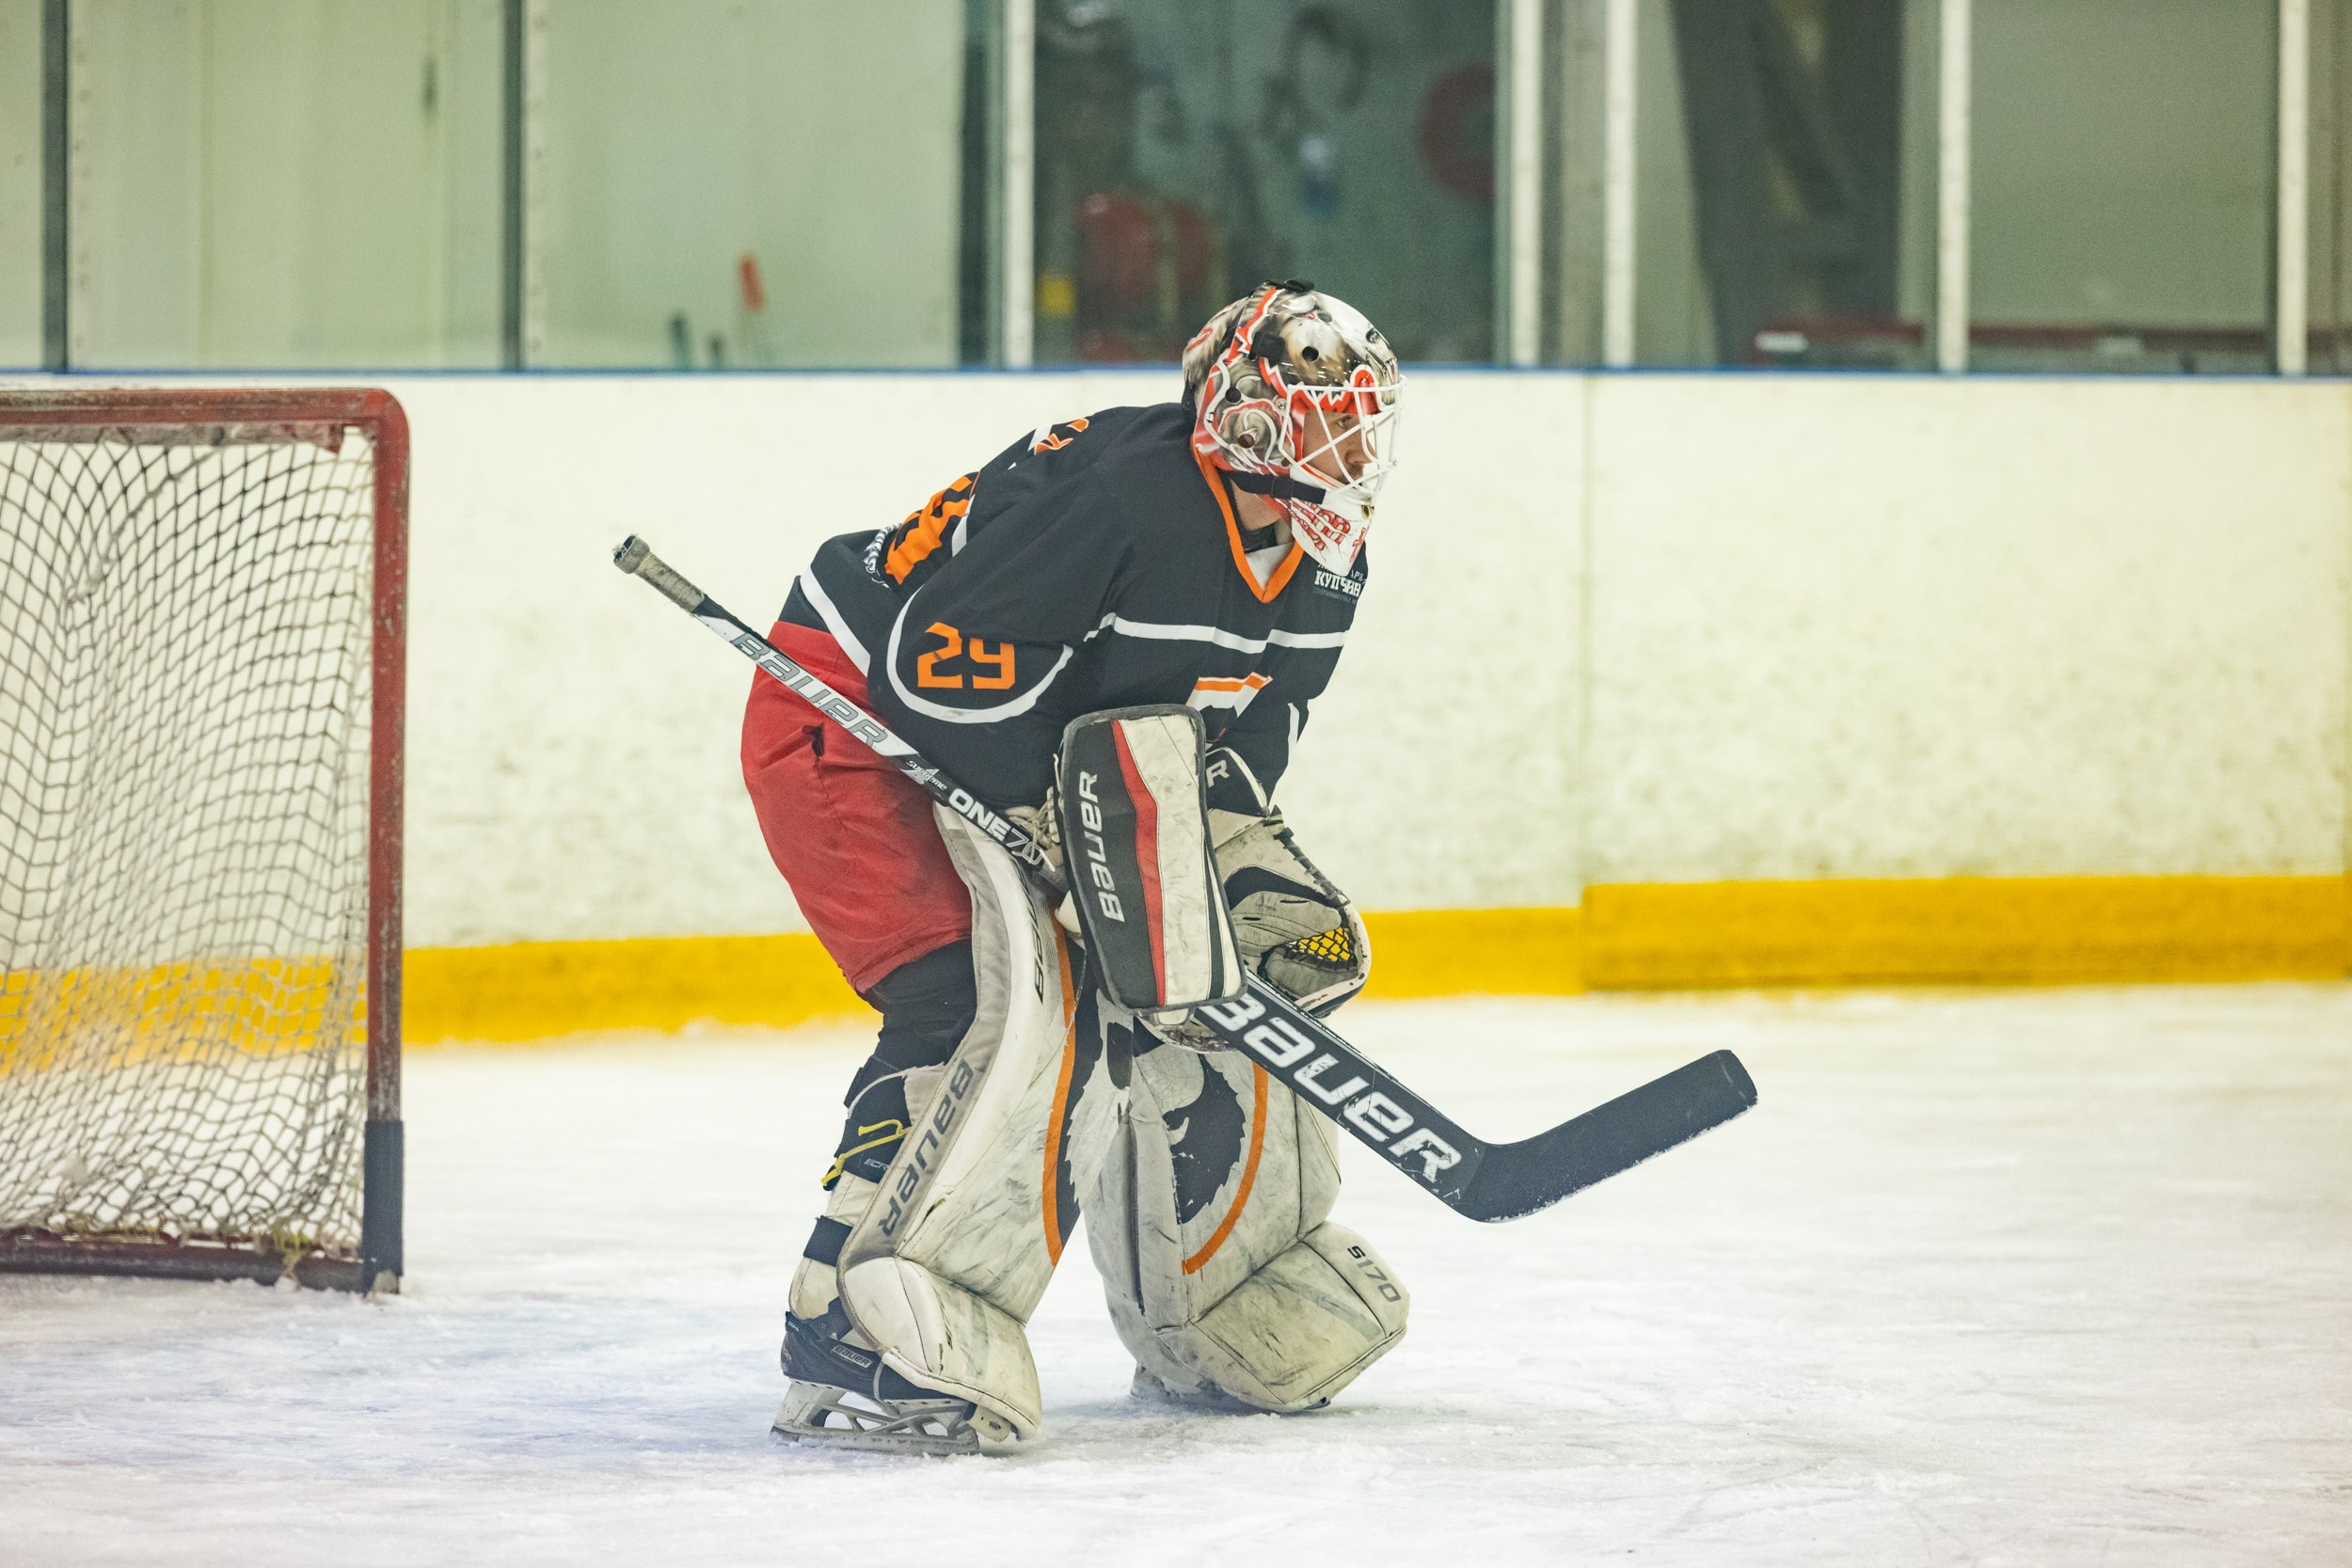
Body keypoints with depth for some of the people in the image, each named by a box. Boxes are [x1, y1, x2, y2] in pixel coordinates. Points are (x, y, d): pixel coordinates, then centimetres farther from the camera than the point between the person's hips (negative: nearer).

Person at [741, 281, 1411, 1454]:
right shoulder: (1117, 493, -30)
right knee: (1002, 993, -28)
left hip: (1032, 762, 9)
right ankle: (861, 1342, -33)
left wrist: (1251, 857, -8)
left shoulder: (1321, 562, -2)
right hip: (853, 724, -9)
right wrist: (1075, 839, -28)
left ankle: (1231, 1316, 26)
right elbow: (947, 671, -32)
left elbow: (1240, 741, 9)